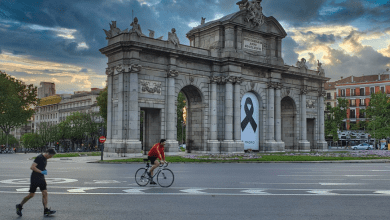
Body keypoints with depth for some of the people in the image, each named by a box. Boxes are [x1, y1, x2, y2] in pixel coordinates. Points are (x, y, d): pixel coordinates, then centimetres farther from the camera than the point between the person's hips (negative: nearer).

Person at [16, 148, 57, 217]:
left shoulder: (45, 159, 12)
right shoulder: (39, 157, -16)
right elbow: (32, 167, -24)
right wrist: (41, 172, -26)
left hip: (41, 179, 8)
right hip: (34, 179, -8)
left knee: (45, 193, -3)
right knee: (31, 194, 0)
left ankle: (46, 210, -4)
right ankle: (19, 206, 21)